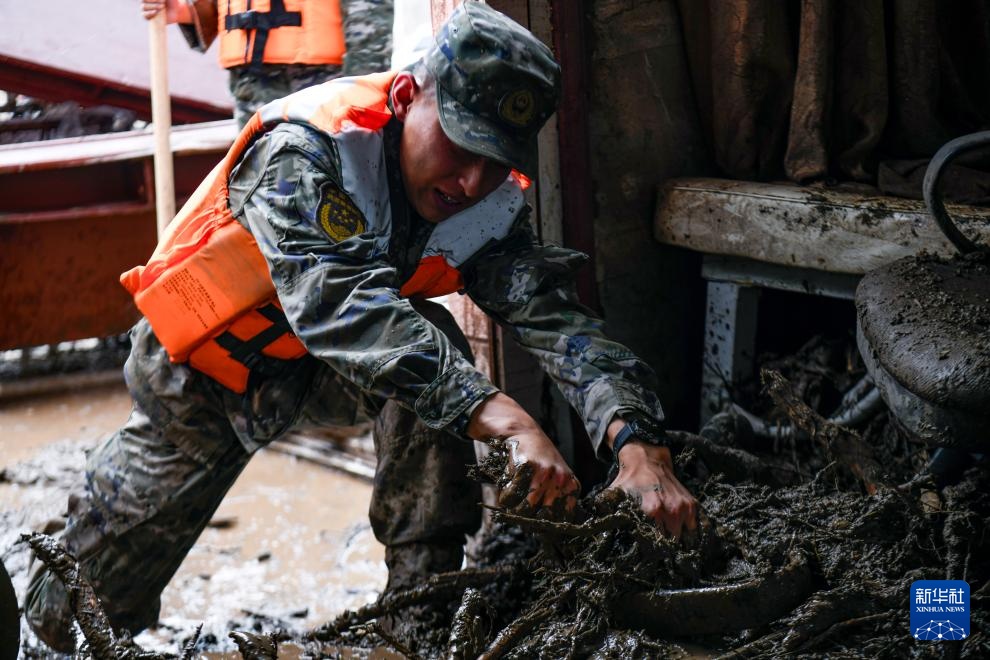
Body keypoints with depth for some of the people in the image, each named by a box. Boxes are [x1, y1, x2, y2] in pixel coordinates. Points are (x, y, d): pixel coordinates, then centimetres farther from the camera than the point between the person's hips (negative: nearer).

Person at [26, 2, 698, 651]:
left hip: (319, 376, 3)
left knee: (433, 344, -30)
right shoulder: (304, 151, -36)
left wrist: (638, 443, -52)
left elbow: (558, 317, -31)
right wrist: (506, 420, -64)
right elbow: (336, 299, -52)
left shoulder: (491, 206, -20)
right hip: (202, 371, -3)